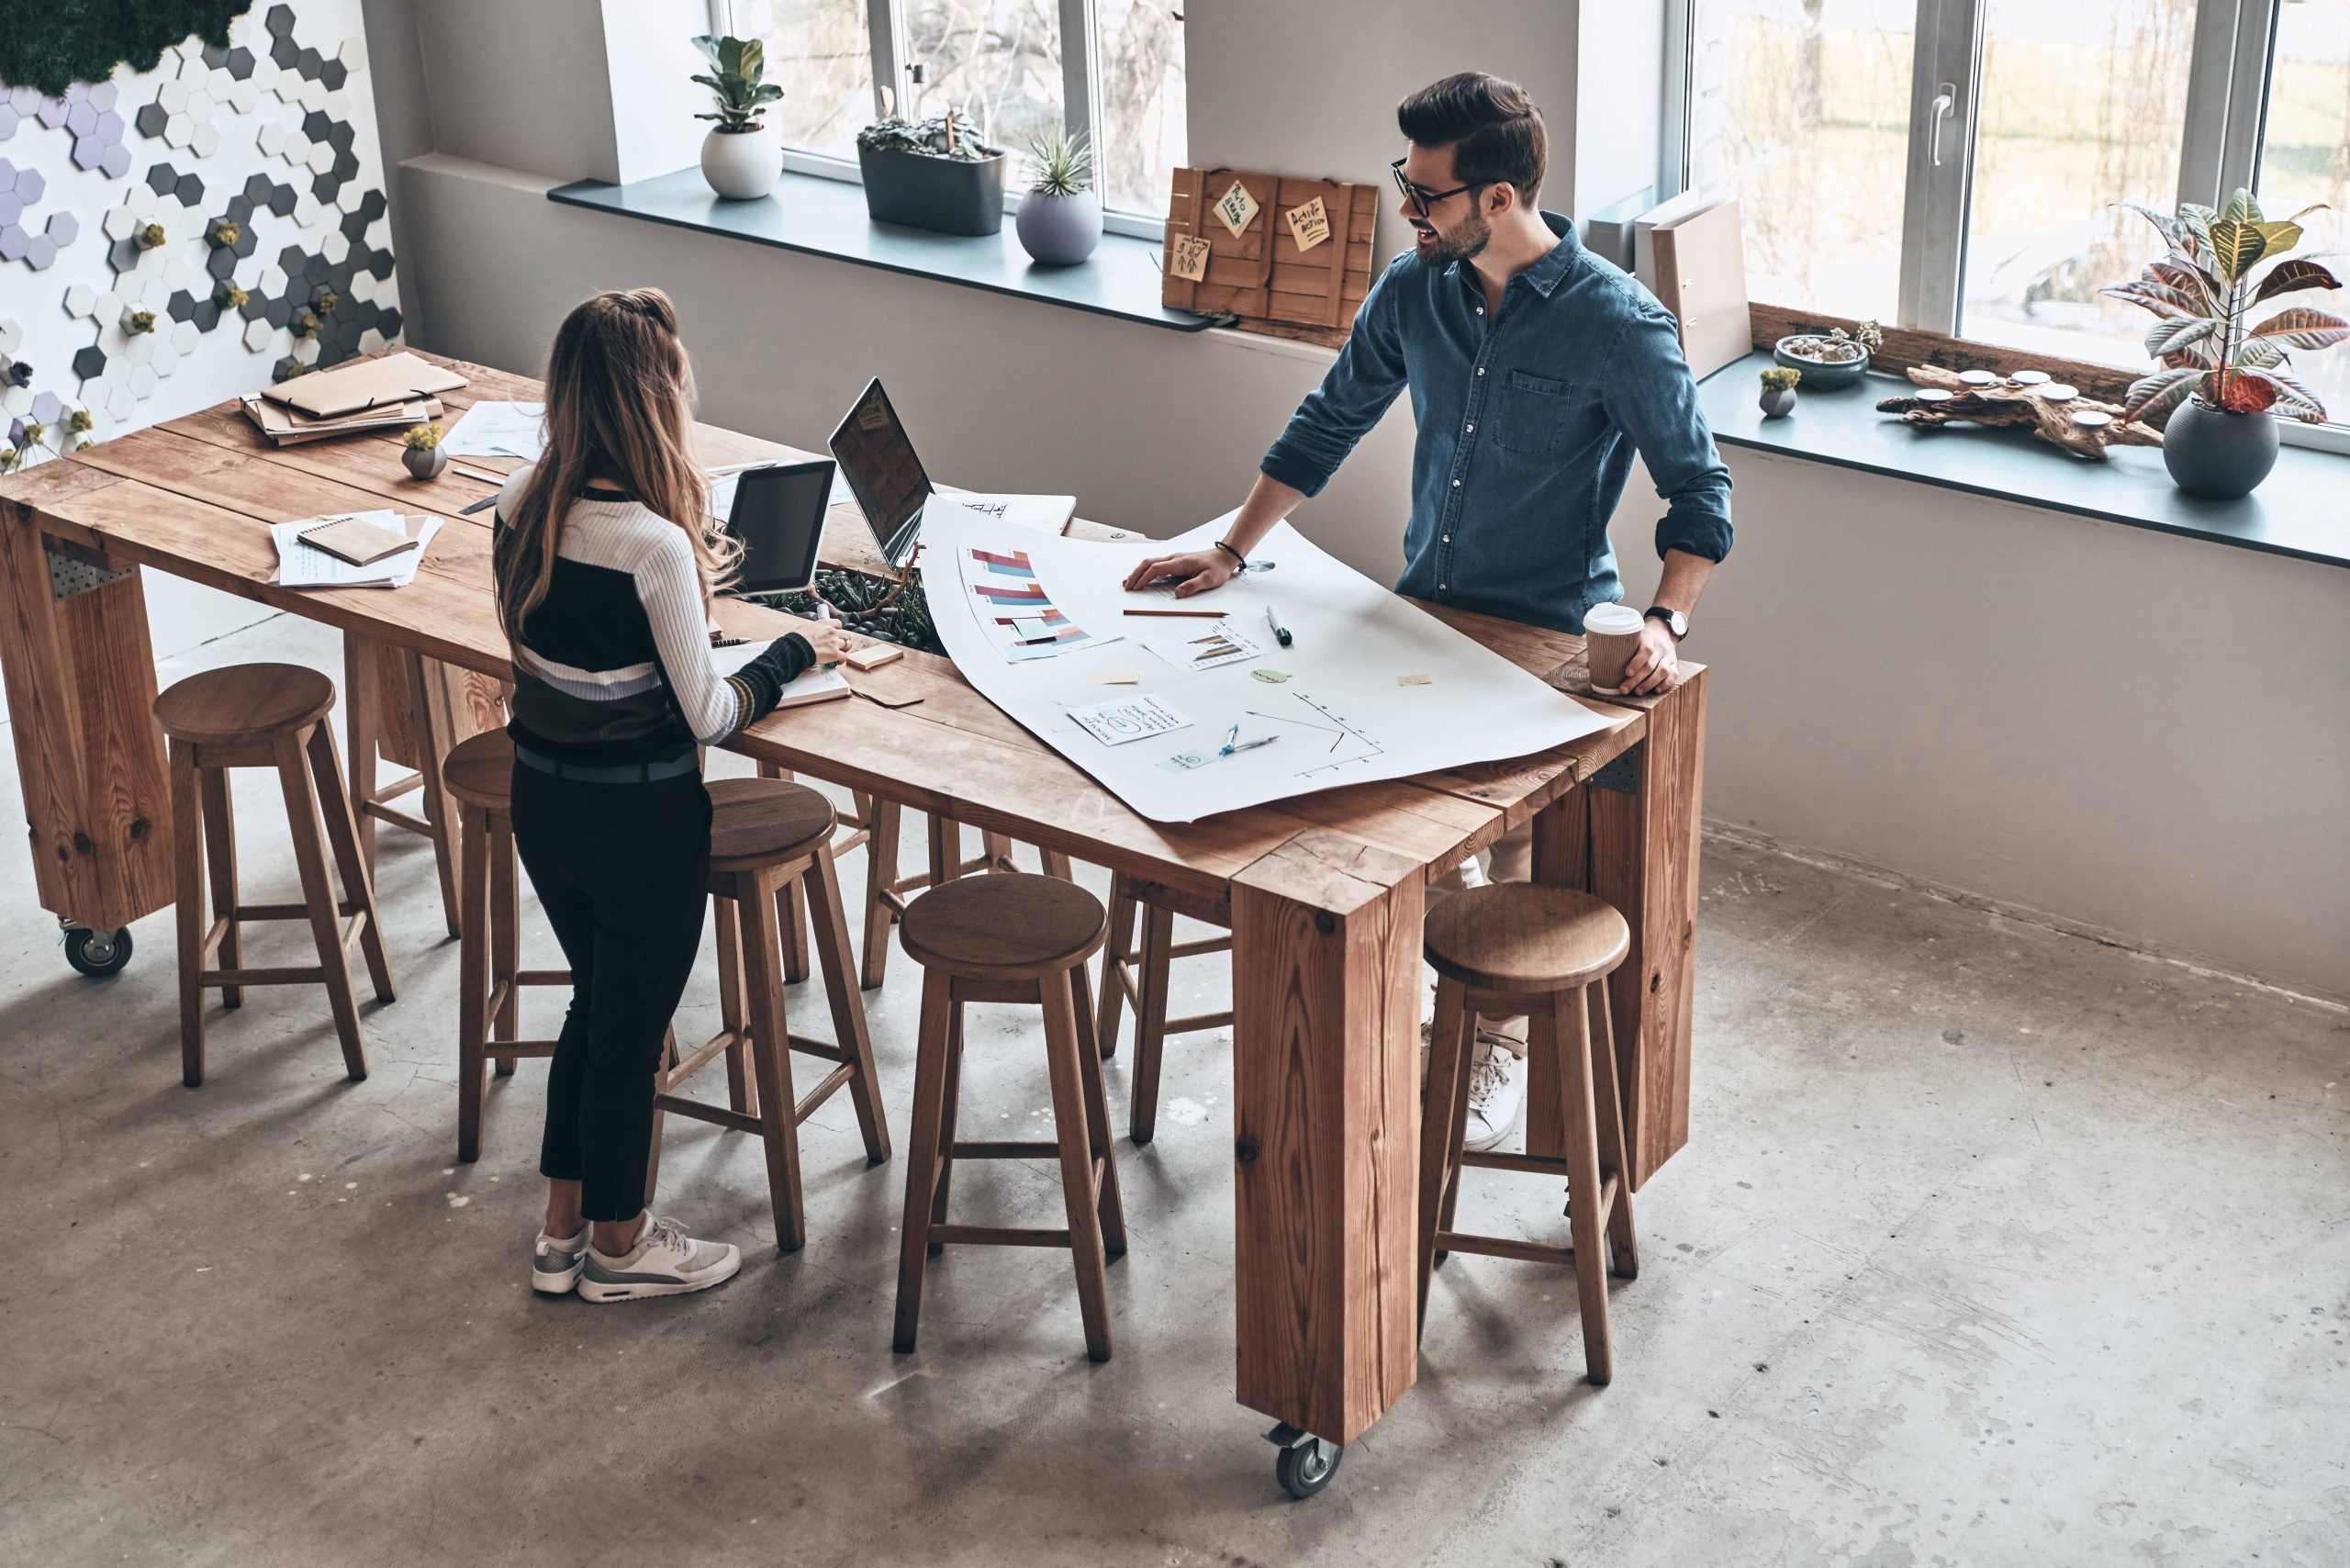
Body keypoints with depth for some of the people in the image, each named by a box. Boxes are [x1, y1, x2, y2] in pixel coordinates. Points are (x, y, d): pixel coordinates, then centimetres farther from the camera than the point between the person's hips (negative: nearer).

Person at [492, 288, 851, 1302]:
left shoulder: (520, 506, -5)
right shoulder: (655, 542, -27)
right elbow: (707, 715, -18)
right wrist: (794, 652, -2)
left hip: (539, 800, 7)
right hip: (639, 819, -7)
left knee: (596, 1001, 25)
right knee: (631, 1027, 13)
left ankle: (562, 1230, 36)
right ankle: (618, 1246, 32)